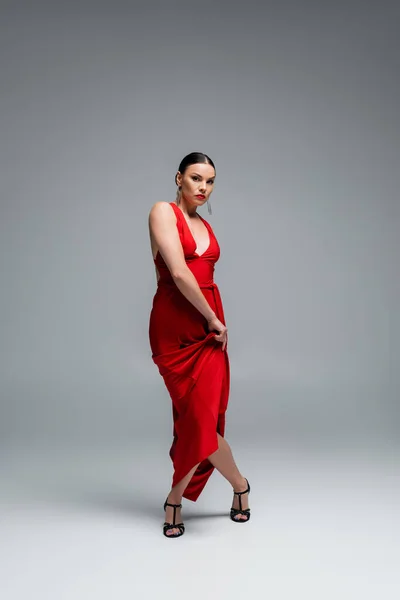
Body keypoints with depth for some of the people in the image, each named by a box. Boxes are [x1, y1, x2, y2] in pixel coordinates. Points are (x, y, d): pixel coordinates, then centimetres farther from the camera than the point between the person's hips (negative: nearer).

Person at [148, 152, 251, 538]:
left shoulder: (205, 226, 17)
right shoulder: (164, 211, -4)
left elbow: (204, 276, 15)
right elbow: (178, 273, -15)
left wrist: (216, 321, 2)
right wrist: (213, 319, -10)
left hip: (209, 326, 6)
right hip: (174, 328, -5)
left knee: (200, 418, -2)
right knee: (201, 419, -4)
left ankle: (175, 500, 18)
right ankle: (240, 486, 20)